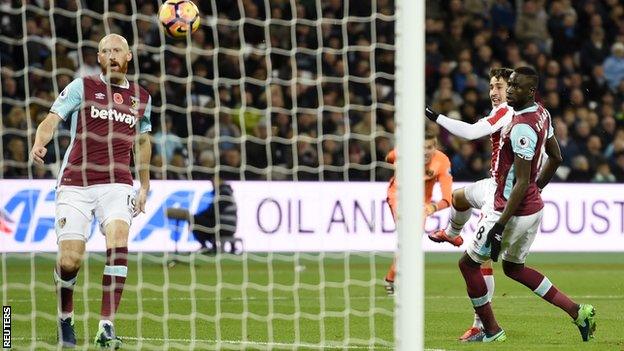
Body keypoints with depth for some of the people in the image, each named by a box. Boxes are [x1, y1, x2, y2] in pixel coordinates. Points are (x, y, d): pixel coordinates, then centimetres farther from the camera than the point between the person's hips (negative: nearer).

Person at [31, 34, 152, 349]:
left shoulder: (141, 98, 14)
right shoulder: (81, 87, 4)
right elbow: (52, 119, -6)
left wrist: (144, 186, 28)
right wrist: (39, 144, -27)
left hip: (116, 183, 2)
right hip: (75, 183, -1)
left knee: (118, 239, -26)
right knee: (69, 260, -9)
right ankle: (65, 319, 21)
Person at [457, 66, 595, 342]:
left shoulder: (522, 128, -25)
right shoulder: (541, 114, 5)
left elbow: (521, 182, -25)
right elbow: (556, 158, 18)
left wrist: (500, 226, -25)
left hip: (515, 212, -10)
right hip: (534, 207, 10)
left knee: (469, 263, 7)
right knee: (514, 268, 25)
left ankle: (491, 331, 15)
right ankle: (576, 311, 19)